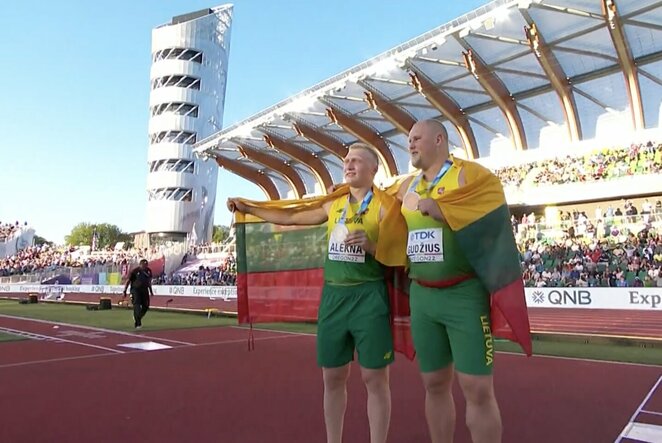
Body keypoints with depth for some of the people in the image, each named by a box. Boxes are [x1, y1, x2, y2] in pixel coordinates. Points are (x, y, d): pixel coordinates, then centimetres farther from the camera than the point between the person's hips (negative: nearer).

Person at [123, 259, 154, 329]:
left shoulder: (149, 271, 5)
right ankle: (138, 323, -11)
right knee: (137, 305, -13)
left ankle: (137, 319, 28)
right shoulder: (135, 271, -10)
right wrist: (124, 291, -6)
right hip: (135, 290, -5)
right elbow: (128, 281, -4)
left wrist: (151, 291, 23)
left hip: (145, 290, 5)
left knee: (146, 306, 3)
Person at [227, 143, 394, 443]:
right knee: (332, 376, 11)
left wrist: (371, 246, -24)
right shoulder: (334, 205, 12)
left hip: (369, 297, -5)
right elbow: (292, 218, 20)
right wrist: (247, 209, 24)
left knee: (374, 377, 2)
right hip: (333, 296, 5)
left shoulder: (384, 205, -2)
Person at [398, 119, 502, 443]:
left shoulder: (466, 176, -4)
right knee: (434, 384, 12)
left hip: (464, 294, -5)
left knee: (477, 388, -2)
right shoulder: (407, 187, 13)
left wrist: (439, 210, -21)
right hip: (422, 296, 5)